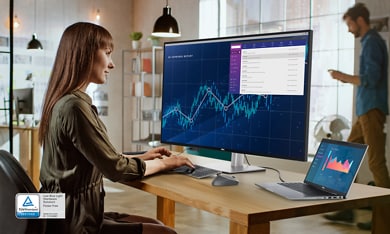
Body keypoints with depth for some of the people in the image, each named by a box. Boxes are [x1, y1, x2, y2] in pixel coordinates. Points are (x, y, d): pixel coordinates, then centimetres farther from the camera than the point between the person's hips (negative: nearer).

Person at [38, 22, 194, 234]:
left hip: (69, 214, 10)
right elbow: (116, 169, -17)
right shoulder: (74, 106, -22)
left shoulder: (63, 101, 9)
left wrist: (142, 157, 17)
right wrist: (164, 163, -3)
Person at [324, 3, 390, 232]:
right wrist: (348, 79, 11)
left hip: (372, 110, -10)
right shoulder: (371, 41, 18)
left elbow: (371, 79, -20)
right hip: (366, 110, 10)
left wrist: (344, 77, -10)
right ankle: (347, 208, 15)